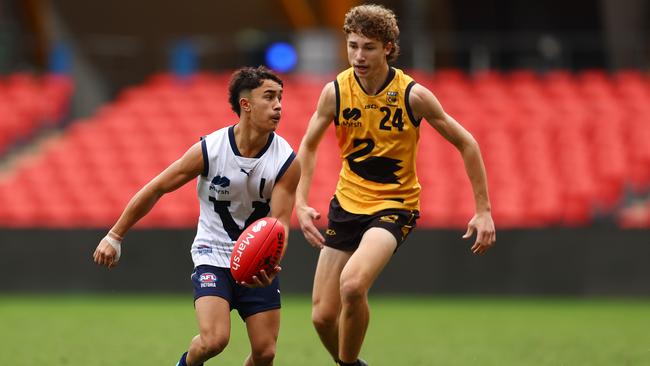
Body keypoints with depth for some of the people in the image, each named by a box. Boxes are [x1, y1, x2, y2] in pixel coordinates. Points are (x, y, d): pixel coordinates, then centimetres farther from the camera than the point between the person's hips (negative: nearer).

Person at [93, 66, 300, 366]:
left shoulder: (287, 162, -13)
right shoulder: (208, 150, -16)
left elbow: (279, 222, -16)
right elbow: (155, 190, -5)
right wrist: (114, 236, 0)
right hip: (213, 256, -2)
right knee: (213, 340, -22)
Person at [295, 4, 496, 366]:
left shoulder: (412, 95, -15)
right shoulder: (336, 91, -7)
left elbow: (465, 143, -6)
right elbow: (308, 146, 9)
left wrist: (483, 210, -7)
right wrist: (301, 203, -4)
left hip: (395, 205, -4)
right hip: (347, 203, 4)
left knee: (352, 285, -31)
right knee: (323, 316, 0)